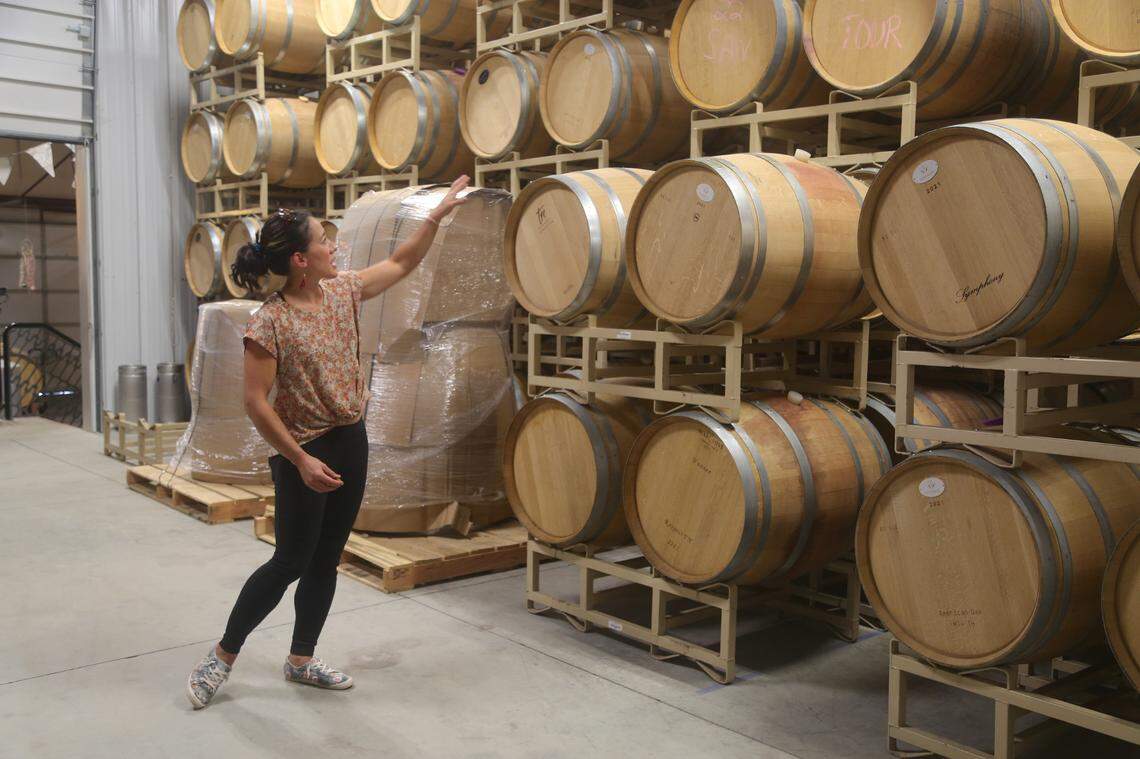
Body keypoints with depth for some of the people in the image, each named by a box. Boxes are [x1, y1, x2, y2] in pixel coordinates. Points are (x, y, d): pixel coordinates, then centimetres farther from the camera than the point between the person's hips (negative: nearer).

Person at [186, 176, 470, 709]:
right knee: (291, 561, 1)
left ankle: (301, 660, 29)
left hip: (351, 441, 7)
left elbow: (401, 263, 13)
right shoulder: (269, 323, -19)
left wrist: (438, 214, 8)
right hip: (305, 450, -7)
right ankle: (222, 656, 20)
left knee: (326, 559, 14)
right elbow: (256, 402, -18)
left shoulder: (341, 292, 2)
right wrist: (301, 460, -21)